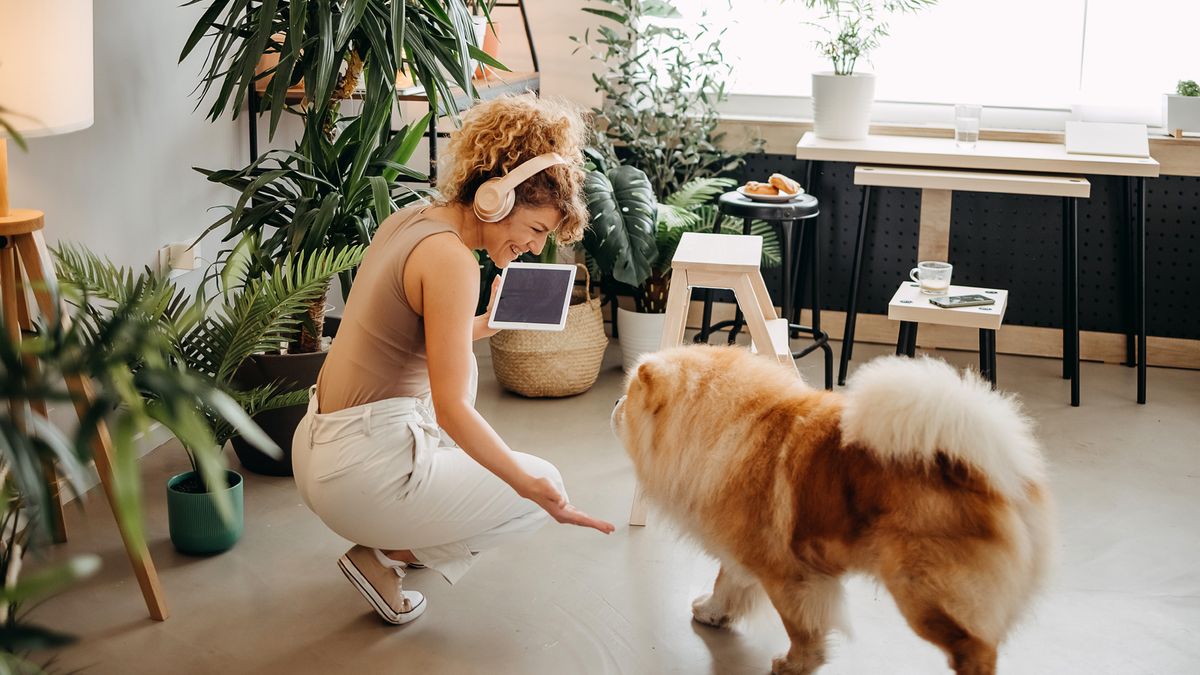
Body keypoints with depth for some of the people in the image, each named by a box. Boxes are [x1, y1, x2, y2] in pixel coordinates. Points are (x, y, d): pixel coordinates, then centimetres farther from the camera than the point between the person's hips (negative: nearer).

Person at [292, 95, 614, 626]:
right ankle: (383, 555, 4)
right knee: (542, 488, 8)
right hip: (362, 472, -9)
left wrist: (485, 323, 20)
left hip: (316, 446, 9)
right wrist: (533, 486, -23)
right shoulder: (451, 259, -19)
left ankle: (392, 540, 27)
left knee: (463, 365, 32)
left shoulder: (407, 220, 8)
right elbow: (452, 409, -23)